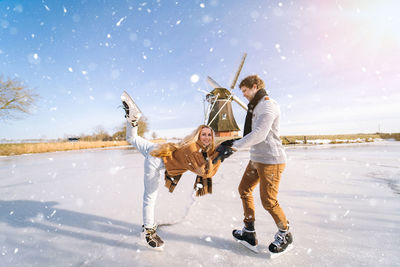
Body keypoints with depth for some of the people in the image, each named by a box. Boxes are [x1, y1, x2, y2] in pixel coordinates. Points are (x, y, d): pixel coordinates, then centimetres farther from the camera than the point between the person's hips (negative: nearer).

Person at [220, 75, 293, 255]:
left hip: (271, 160, -10)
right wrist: (233, 146, 7)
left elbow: (259, 135, -25)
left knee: (268, 201, -1)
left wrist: (235, 145, -18)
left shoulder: (268, 104, -15)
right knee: (244, 189, 13)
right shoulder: (256, 106, 16)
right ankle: (249, 233, 26)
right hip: (256, 158, 10)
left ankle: (285, 234, 28)